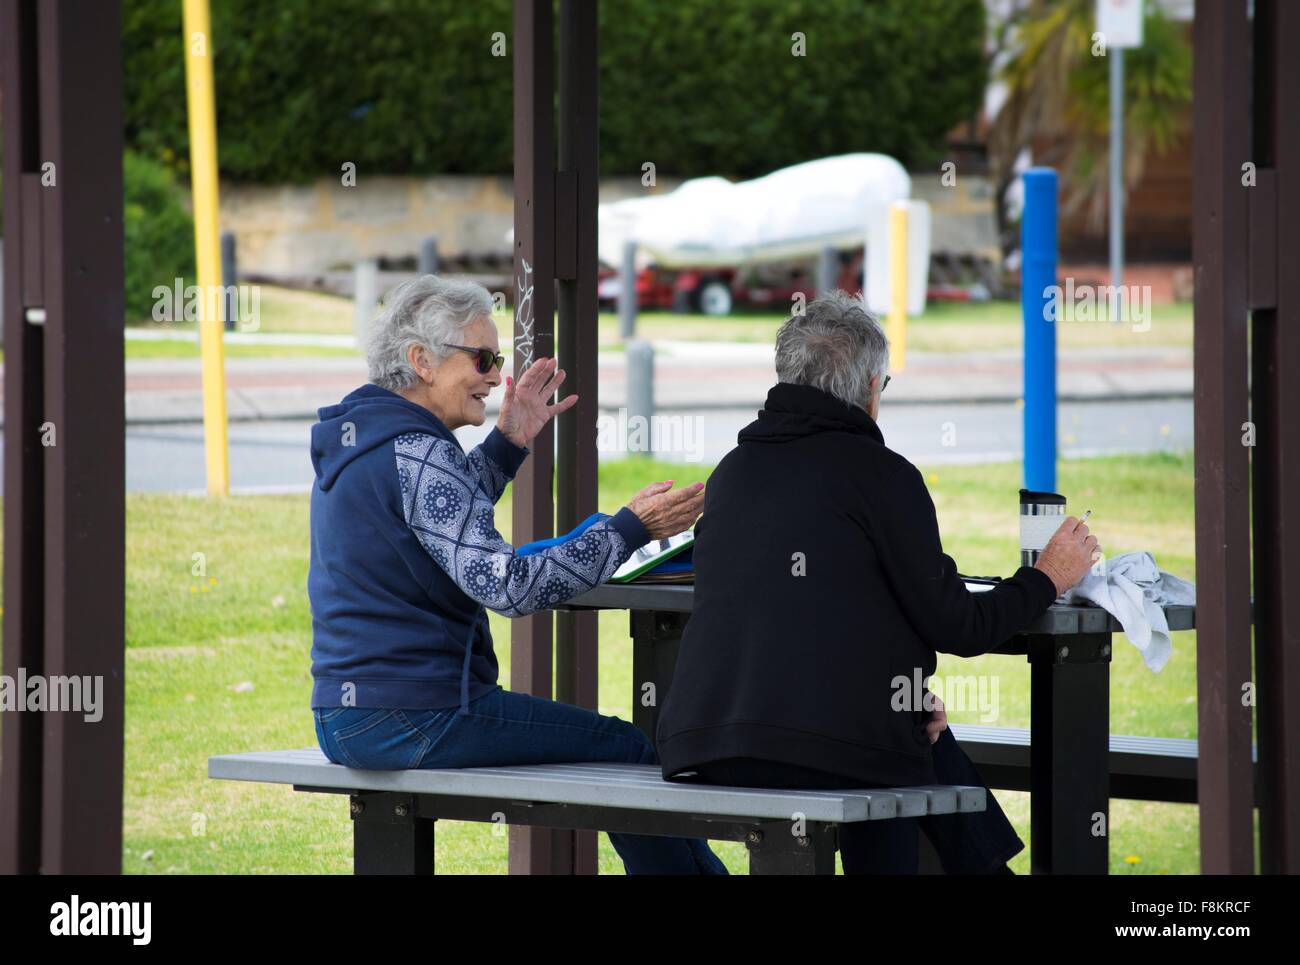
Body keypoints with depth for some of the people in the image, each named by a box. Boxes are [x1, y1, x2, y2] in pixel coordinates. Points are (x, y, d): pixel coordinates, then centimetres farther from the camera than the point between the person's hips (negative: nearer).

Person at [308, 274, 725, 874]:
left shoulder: (350, 439, 13)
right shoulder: (414, 453, -19)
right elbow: (506, 587, -26)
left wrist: (507, 443, 24)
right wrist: (629, 529, -23)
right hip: (413, 722, -11)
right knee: (628, 751, -2)